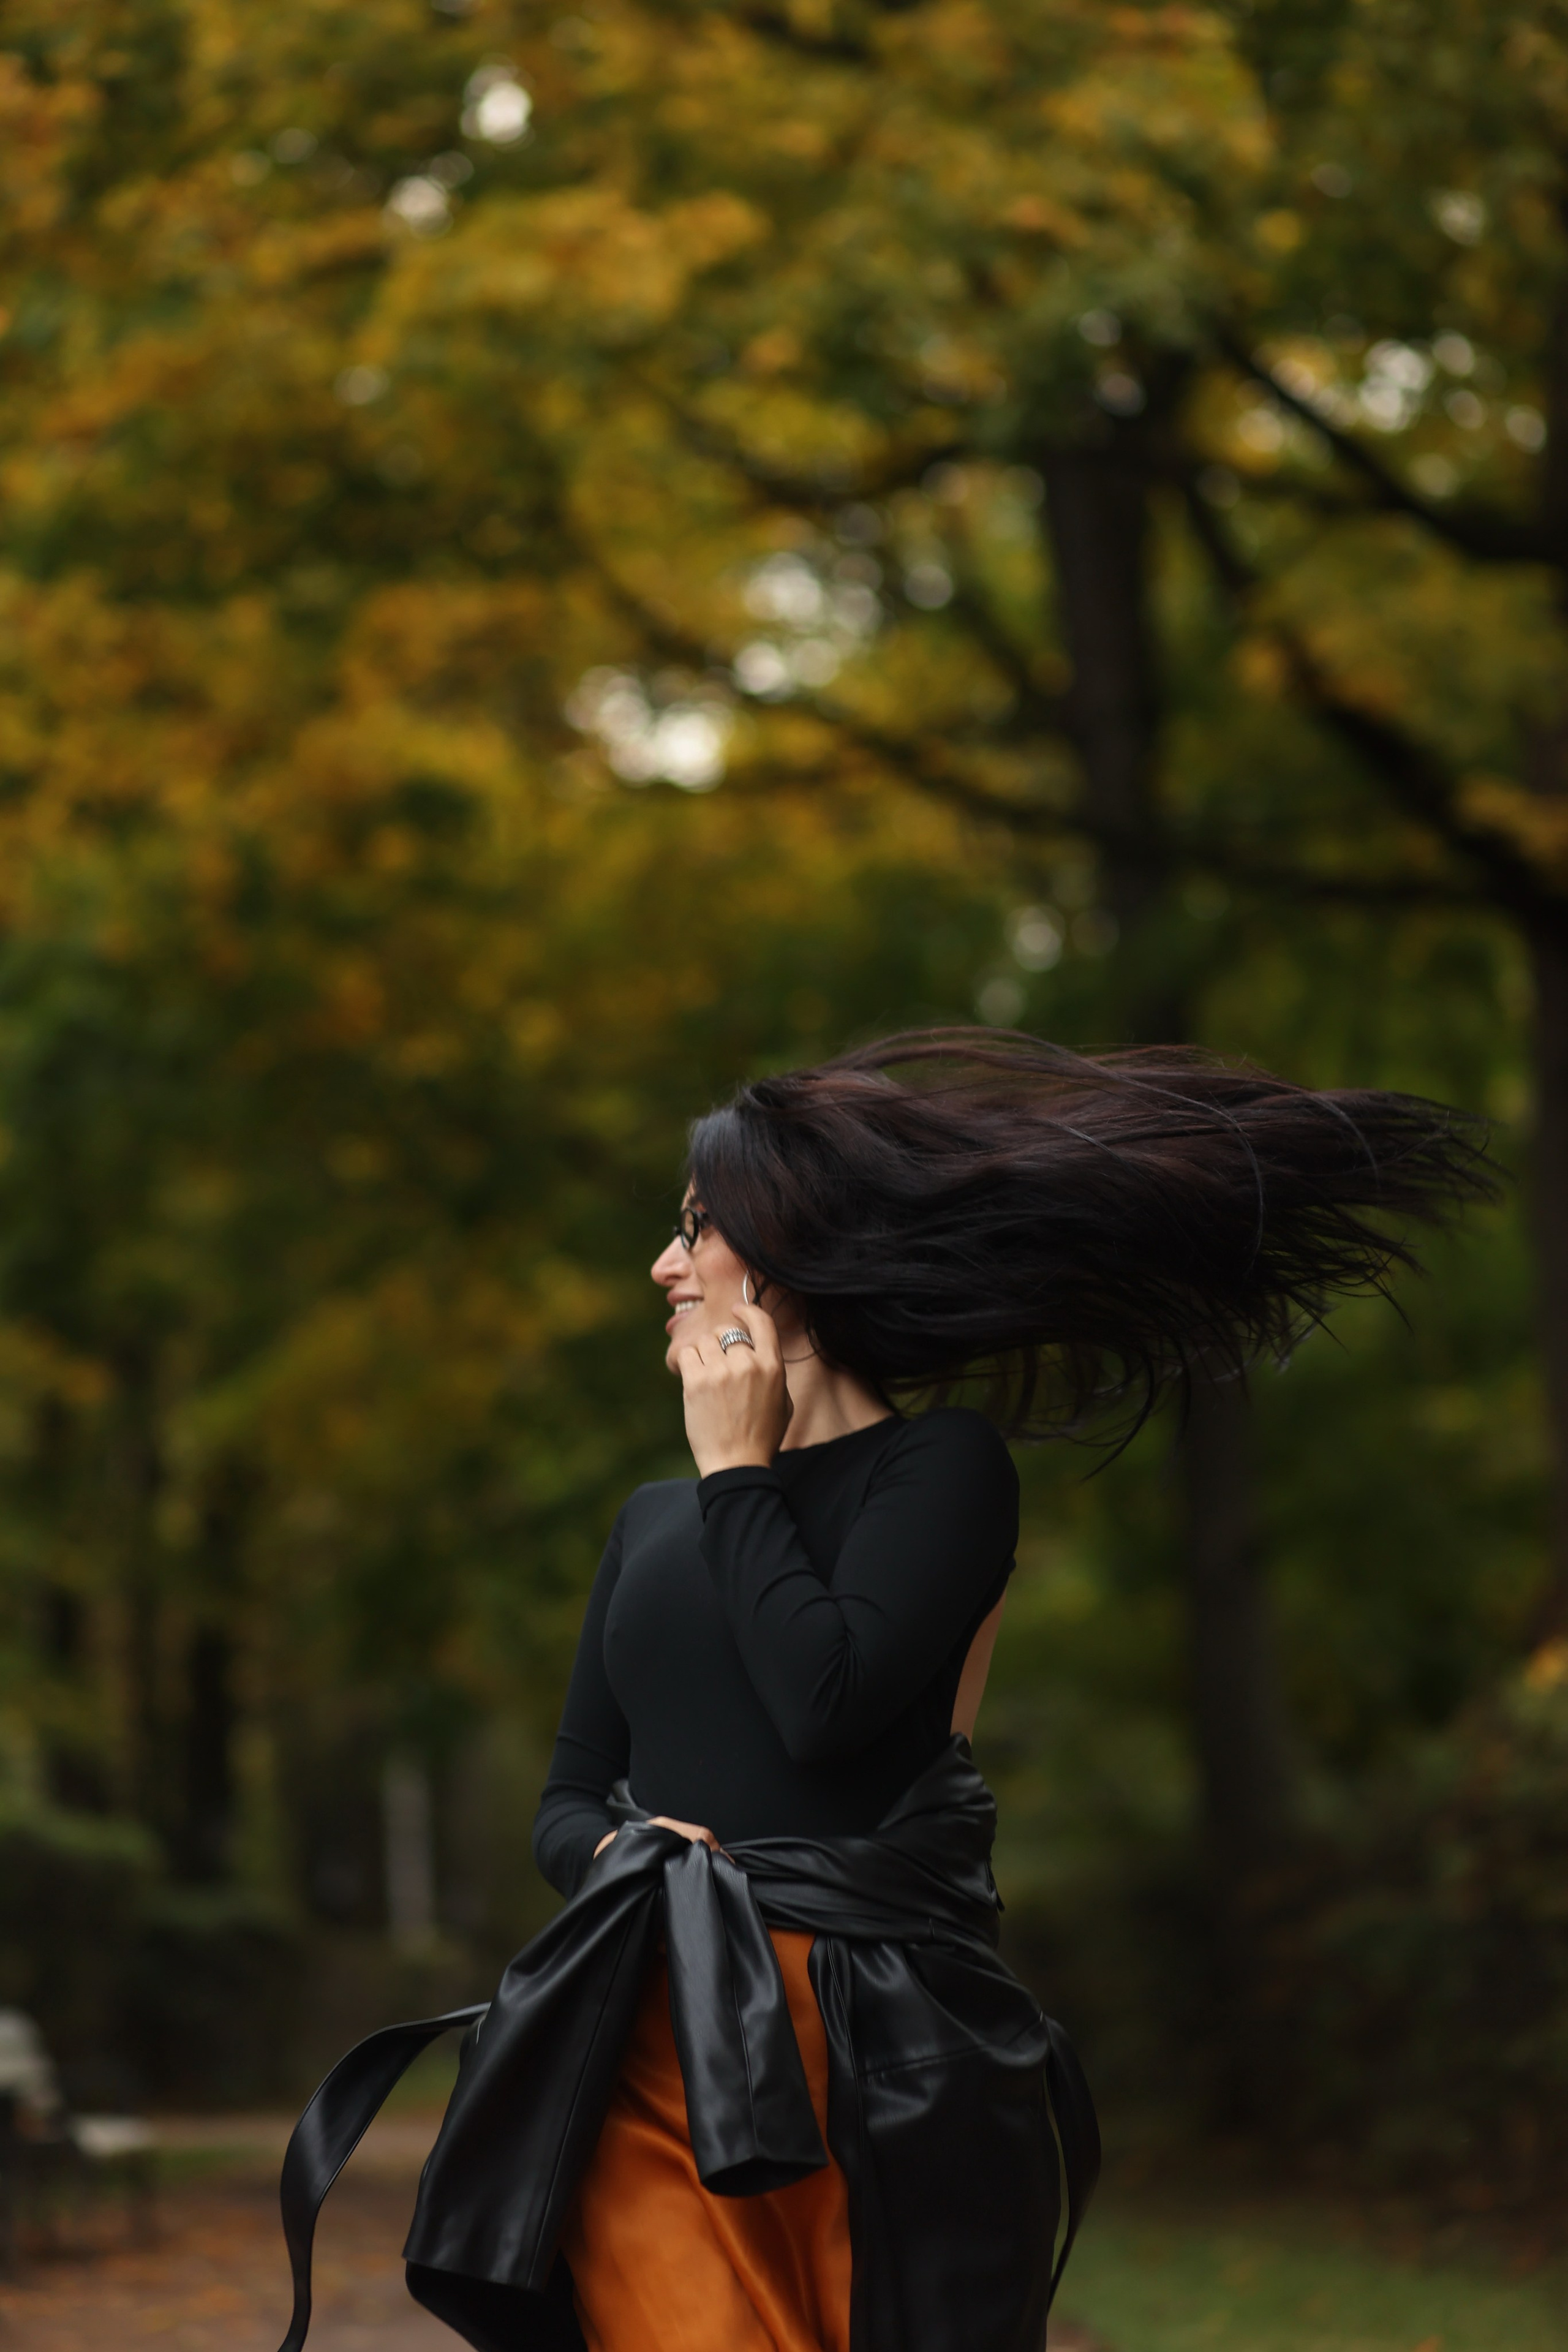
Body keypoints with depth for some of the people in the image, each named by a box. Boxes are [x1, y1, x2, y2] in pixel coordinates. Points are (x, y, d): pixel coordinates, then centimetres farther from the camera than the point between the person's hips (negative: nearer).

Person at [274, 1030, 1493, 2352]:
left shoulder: (942, 1465, 3)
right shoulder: (653, 1524, 22)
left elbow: (827, 1698, -13)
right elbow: (568, 1797, 22)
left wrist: (738, 1470, -1)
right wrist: (617, 1848, -2)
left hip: (875, 2058, -4)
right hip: (653, 2057, 4)